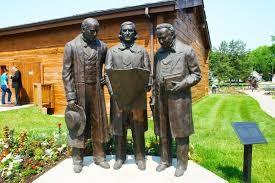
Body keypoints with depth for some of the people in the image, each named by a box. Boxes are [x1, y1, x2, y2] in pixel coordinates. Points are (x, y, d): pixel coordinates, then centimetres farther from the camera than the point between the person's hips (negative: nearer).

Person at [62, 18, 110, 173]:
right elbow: (67, 73, -6)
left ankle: (99, 156, 23)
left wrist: (106, 79, 2)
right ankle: (78, 159, 21)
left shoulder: (102, 46, 4)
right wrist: (70, 97, -12)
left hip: (96, 90, 3)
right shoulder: (71, 46, -3)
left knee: (98, 122, 8)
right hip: (79, 91, -2)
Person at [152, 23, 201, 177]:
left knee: (181, 132, 4)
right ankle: (165, 160, 27)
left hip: (179, 98, -4)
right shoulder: (158, 53, 12)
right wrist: (154, 98, 11)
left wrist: (182, 84, -16)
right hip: (161, 99, 5)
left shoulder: (187, 51, -2)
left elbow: (197, 75, 1)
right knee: (163, 131, 11)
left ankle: (182, 163, 20)